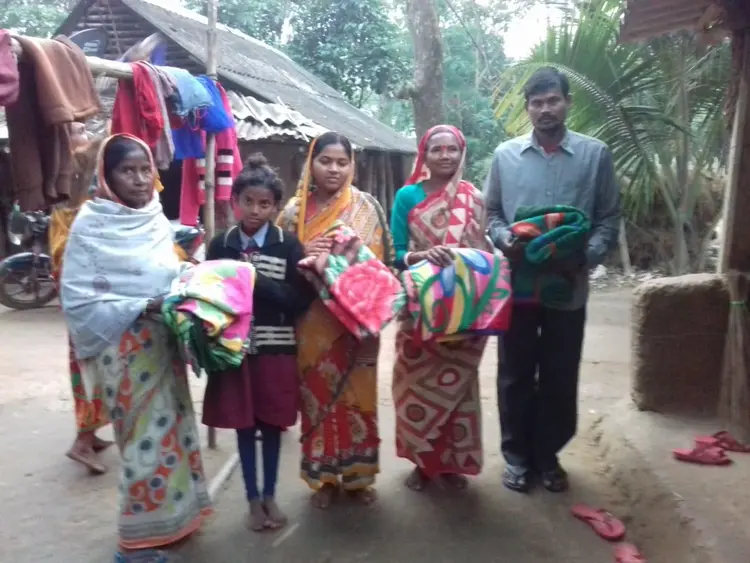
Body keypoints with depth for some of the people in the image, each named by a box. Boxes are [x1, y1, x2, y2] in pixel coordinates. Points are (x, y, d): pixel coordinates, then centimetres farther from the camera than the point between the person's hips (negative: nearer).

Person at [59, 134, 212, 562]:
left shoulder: (157, 219, 5)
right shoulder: (90, 226, -12)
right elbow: (78, 301, -16)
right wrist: (145, 308, -22)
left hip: (164, 343, 6)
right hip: (126, 349, -6)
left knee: (171, 429, 15)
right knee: (148, 438, 0)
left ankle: (170, 520, 32)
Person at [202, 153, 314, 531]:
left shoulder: (289, 246, -3)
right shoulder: (220, 245, 2)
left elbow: (302, 300, -10)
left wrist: (257, 281, -19)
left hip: (277, 349, -1)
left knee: (272, 424, 11)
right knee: (243, 425, 9)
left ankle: (270, 495, 31)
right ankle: (253, 498, 27)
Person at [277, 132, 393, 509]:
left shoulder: (368, 207, 2)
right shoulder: (294, 211, 1)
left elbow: (384, 261, 3)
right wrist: (305, 256, -17)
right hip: (313, 321, 0)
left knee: (358, 393, 9)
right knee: (318, 394, 7)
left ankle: (358, 473, 26)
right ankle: (323, 476, 24)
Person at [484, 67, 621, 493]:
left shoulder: (596, 154, 1)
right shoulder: (506, 155, 4)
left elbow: (609, 218, 1)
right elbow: (491, 213, 8)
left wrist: (587, 255, -16)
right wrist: (503, 240, -13)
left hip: (569, 285, 0)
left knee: (560, 377, 10)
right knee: (515, 374, 9)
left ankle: (548, 455, 30)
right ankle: (517, 455, 27)